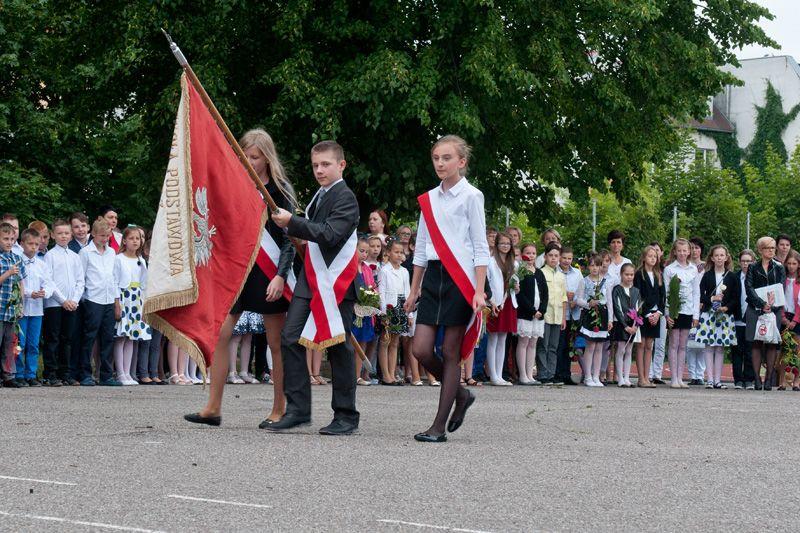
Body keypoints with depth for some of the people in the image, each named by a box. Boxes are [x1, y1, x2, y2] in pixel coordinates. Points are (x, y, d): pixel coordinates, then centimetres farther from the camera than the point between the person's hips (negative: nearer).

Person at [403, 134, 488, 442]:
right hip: (433, 276, 6)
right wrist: (414, 290, 16)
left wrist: (479, 291, -13)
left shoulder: (470, 196, -2)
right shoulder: (429, 199, 13)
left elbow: (481, 247, -5)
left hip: (460, 278, -5)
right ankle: (460, 394, 22)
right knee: (421, 350, -3)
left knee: (450, 352, -3)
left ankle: (439, 425, -1)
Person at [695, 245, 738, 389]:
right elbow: (700, 295, 0)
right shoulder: (707, 275, 3)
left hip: (725, 314, 1)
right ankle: (710, 379, -2)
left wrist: (727, 307, -12)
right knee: (709, 347, -3)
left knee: (720, 347, 2)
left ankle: (717, 379, 5)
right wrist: (711, 299, -15)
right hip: (708, 313, -1)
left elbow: (736, 297, 3)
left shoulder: (731, 276, 4)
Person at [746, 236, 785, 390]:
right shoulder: (753, 268, 8)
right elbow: (749, 288, -4)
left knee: (772, 344, -4)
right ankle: (757, 379, -3)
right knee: (757, 343, -4)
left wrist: (771, 304, -15)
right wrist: (762, 304, -17)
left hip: (774, 310, 1)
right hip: (755, 309, -1)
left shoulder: (779, 268, 11)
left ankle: (769, 379, 0)